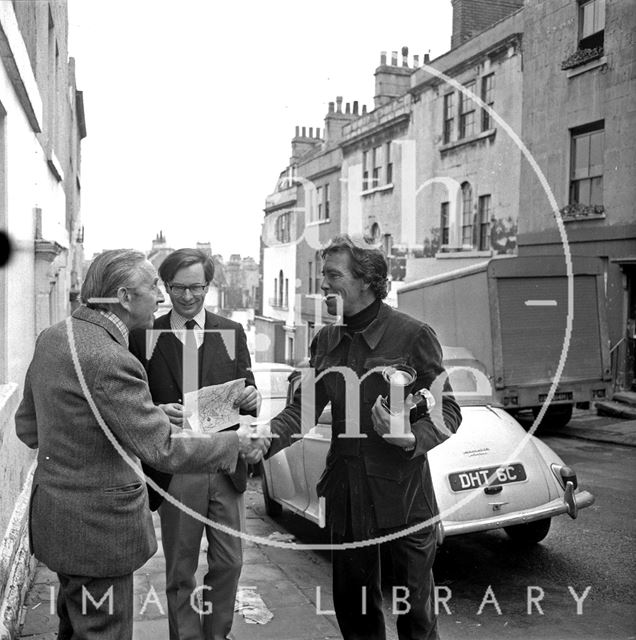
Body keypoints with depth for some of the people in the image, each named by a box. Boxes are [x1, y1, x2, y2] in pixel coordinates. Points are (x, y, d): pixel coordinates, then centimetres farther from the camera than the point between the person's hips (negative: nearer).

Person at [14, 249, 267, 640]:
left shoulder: (52, 337, 2)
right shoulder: (110, 360, -27)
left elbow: (27, 428, 11)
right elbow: (163, 450, -25)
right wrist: (236, 443, -14)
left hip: (53, 507, 10)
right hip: (98, 526, -10)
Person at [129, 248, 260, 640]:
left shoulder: (232, 332, 5)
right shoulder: (145, 337, -3)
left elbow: (245, 393, 7)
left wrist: (251, 398, -15)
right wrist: (159, 413, -22)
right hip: (176, 471, -2)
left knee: (230, 562, 12)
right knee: (180, 570, 11)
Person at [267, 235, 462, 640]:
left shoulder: (413, 335, -10)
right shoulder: (326, 340, 6)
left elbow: (446, 410, -8)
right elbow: (303, 407, 5)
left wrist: (412, 439, -26)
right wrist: (267, 437, -12)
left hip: (404, 494, -5)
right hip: (346, 493, 5)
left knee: (415, 607, 8)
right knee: (352, 604, 18)